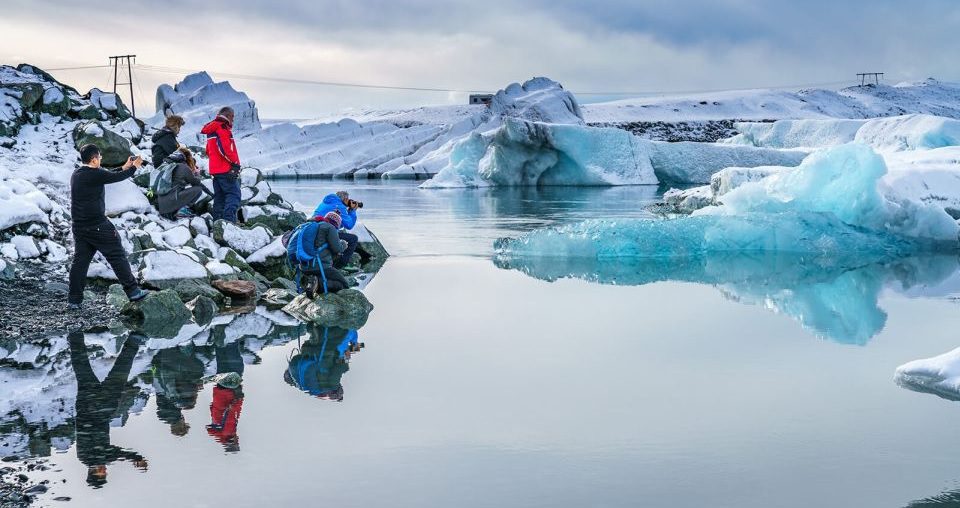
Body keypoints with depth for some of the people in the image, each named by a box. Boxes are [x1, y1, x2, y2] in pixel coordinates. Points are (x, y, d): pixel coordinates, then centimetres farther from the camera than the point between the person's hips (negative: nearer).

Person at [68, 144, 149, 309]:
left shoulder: (76, 175, 10)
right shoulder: (95, 174, -15)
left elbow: (108, 176, 20)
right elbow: (116, 177, -4)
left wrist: (125, 167, 25)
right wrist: (134, 167, 13)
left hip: (78, 226, 8)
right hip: (97, 226, -8)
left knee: (80, 261, 8)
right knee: (117, 257, 3)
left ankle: (74, 300, 7)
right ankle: (133, 291, 9)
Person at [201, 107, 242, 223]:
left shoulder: (211, 129, 21)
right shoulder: (223, 128, -10)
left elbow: (208, 151, 27)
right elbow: (225, 148, -21)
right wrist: (235, 163, -18)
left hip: (214, 169, 9)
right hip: (226, 170, -9)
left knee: (219, 197, 13)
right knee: (234, 194, -12)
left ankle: (217, 221, 12)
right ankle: (229, 220, -25)